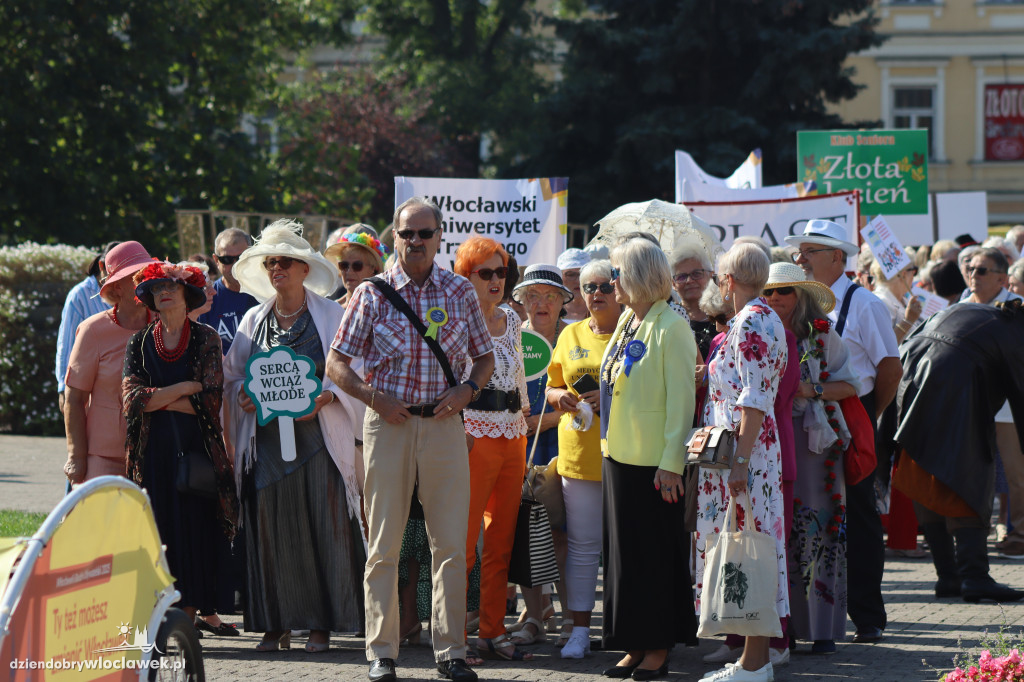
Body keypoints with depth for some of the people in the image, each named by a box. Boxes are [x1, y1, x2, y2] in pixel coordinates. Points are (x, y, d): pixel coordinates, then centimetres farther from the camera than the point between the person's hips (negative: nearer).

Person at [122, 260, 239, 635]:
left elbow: (211, 399, -6)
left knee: (193, 530, -4)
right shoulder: (139, 341, 10)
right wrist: (185, 388, -8)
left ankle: (188, 620, -1)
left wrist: (158, 400, -5)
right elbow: (131, 398, -3)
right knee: (156, 533, -3)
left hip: (195, 449, -1)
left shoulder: (206, 339, 4)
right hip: (152, 451, 1)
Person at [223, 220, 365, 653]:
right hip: (267, 436, 3)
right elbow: (234, 374, 18)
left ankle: (321, 624, 1)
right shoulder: (254, 320, 14)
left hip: (316, 434, -3)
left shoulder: (330, 316, 5)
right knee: (270, 530, -1)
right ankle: (276, 624, 4)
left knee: (322, 525, -5)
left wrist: (325, 397, -16)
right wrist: (243, 394, -4)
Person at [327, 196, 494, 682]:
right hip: (388, 423, -1)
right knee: (384, 544, 2)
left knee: (451, 544, 1)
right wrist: (374, 398, -9)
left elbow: (485, 357, 15)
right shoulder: (372, 294, 2)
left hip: (444, 424, 1)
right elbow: (336, 364, 4)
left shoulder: (460, 292, 7)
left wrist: (467, 389, -4)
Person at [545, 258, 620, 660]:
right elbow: (552, 388, 22)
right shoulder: (572, 335, 14)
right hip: (579, 454, 3)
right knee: (582, 544, 4)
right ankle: (580, 630, 8)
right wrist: (559, 396, -1)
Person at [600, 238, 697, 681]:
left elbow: (681, 400, -16)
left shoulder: (671, 327, -13)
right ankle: (634, 644, 15)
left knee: (656, 552, 0)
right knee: (624, 549, 9)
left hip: (654, 461, -8)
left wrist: (672, 464, -19)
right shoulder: (626, 321, 11)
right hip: (619, 455, 8)